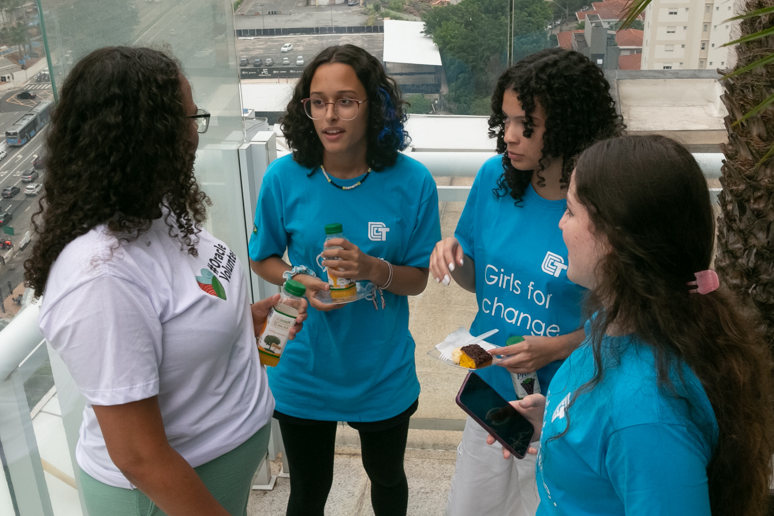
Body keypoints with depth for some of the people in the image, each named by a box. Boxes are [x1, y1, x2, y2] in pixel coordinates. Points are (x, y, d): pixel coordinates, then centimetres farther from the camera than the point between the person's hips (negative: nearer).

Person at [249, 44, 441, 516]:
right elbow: (264, 259, 2)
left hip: (383, 374, 1)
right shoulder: (285, 177, -13)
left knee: (387, 477, 28)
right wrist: (299, 280, -19)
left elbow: (418, 279, -6)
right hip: (304, 371, 0)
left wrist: (374, 269, -27)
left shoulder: (411, 181, -15)